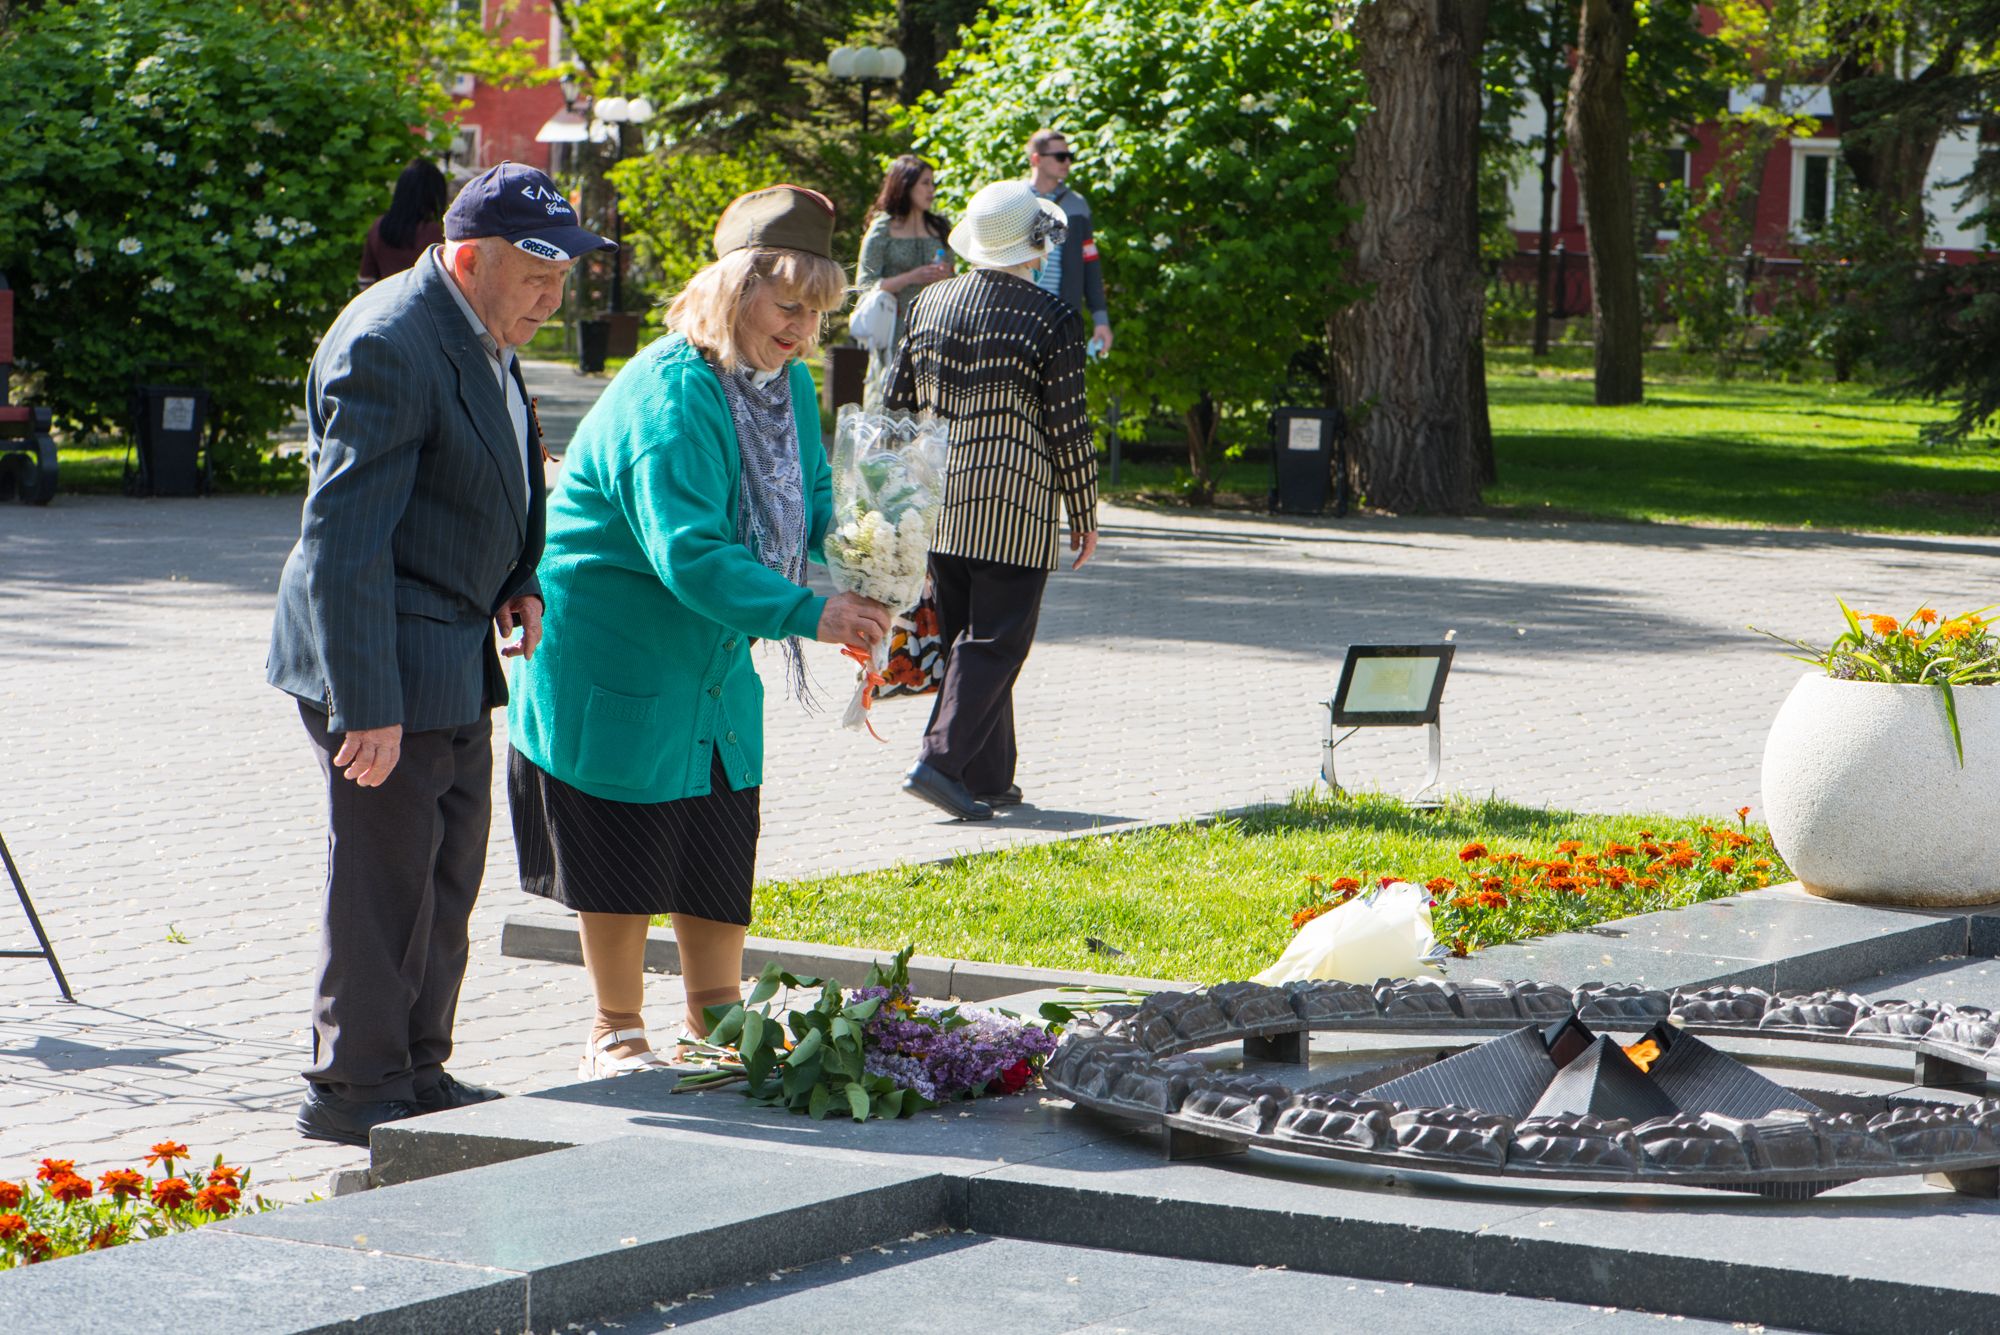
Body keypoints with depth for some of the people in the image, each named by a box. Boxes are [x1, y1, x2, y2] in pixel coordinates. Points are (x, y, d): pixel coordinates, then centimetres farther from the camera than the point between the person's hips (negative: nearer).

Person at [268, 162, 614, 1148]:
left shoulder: (482, 334, 8)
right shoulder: (388, 348, -23)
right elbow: (343, 539, -25)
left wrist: (519, 577, 9)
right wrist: (367, 706, -26)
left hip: (457, 656, 10)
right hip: (386, 658, -10)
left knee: (449, 874, 17)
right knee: (385, 879, -2)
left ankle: (418, 1072, 29)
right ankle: (353, 1091, 10)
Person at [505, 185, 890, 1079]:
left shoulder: (786, 383, 2)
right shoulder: (668, 397, -27)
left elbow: (809, 502, 13)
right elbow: (688, 553, -34)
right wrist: (806, 614, -40)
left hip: (713, 669, 8)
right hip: (612, 659, -8)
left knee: (718, 847, 11)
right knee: (625, 852, 2)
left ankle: (718, 1026, 22)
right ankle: (617, 1034, 15)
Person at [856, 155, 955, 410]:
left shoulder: (940, 227, 12)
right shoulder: (882, 231, -1)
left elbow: (952, 278, 22)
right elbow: (865, 286, -5)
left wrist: (946, 275, -3)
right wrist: (911, 278, -13)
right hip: (896, 329, -3)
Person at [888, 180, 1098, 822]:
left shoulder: (930, 304, 6)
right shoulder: (1051, 319, -10)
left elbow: (898, 403, 11)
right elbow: (1069, 428, -8)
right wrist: (1085, 515, 2)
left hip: (938, 500, 6)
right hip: (1014, 506, -6)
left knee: (964, 638, 14)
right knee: (995, 641, -1)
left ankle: (987, 776, 19)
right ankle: (941, 761, -14)